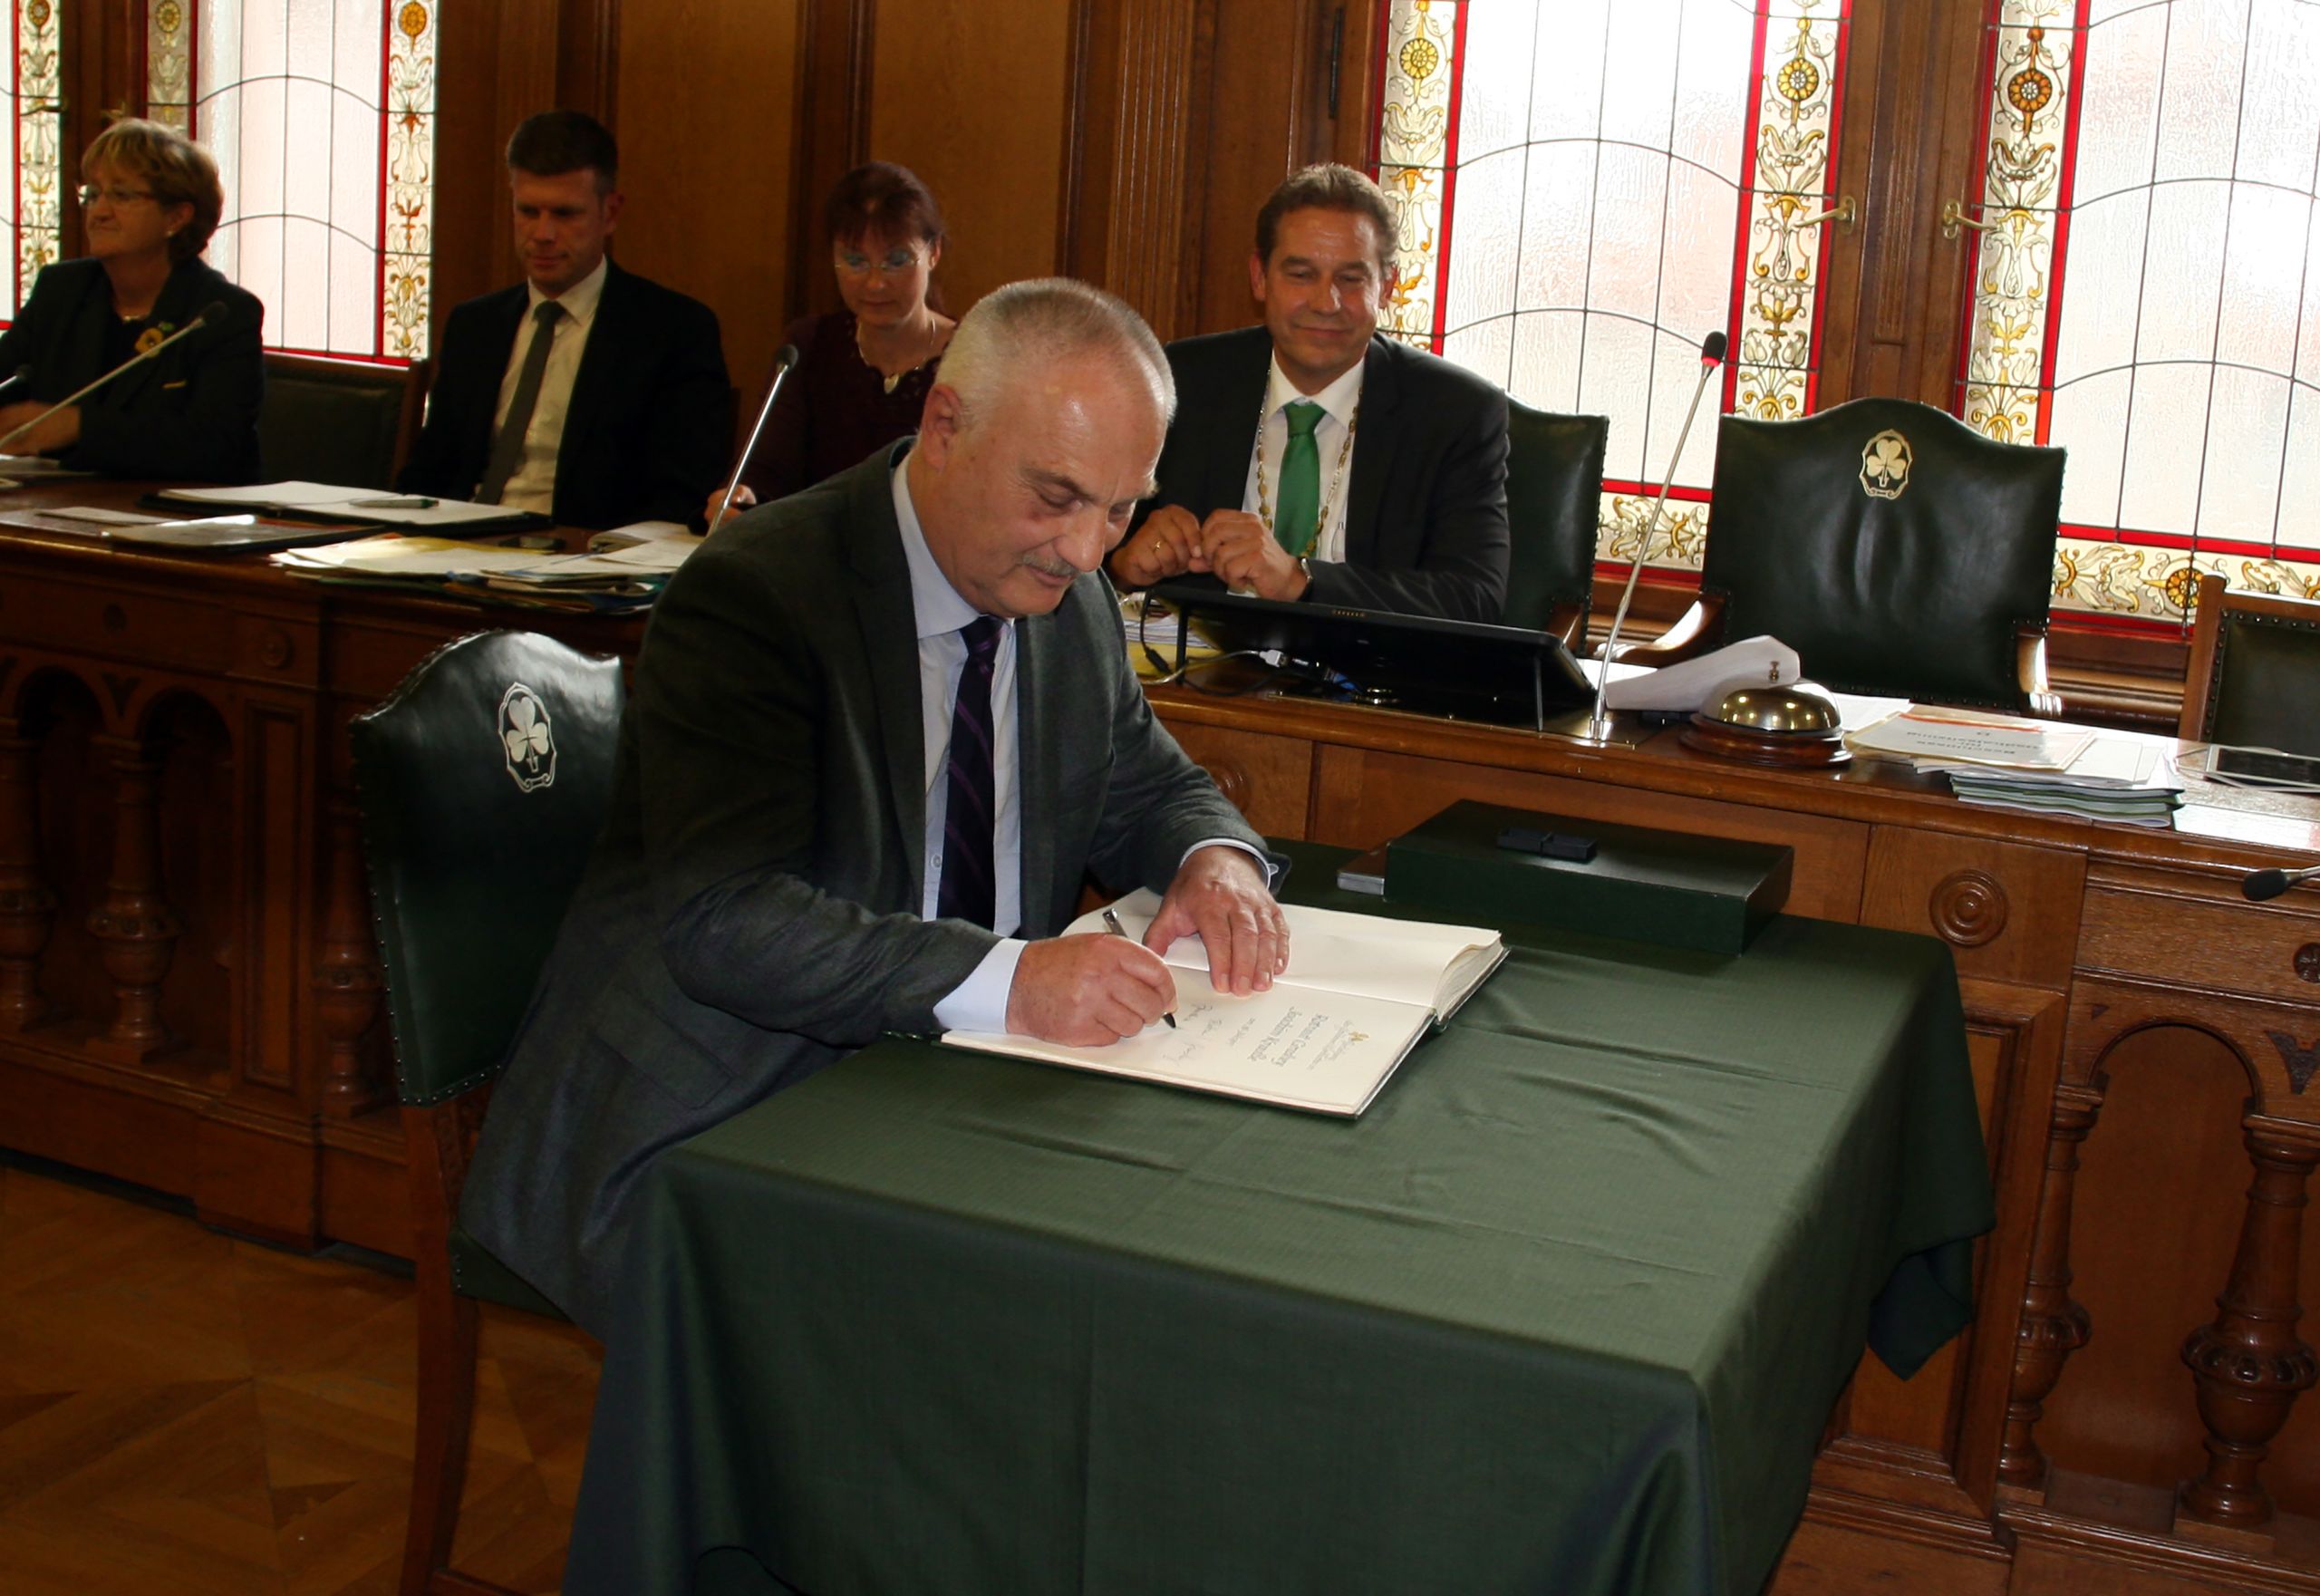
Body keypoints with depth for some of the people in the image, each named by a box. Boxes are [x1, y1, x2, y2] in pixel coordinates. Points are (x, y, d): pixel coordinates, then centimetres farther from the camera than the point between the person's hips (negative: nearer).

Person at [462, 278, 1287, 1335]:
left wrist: (1214, 862, -6)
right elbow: (722, 919, -26)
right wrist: (1010, 979, -36)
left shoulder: (1071, 602, 7)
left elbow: (1152, 792, 20)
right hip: (707, 1131, -7)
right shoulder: (751, 594, -16)